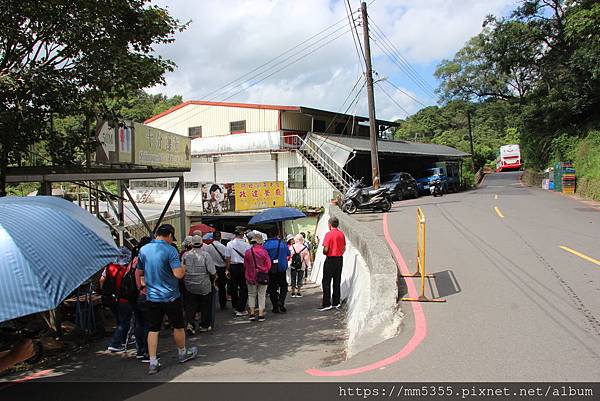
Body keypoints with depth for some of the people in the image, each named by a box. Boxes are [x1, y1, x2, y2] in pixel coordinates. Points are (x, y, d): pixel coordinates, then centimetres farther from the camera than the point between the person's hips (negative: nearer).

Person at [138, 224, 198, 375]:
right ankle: (182, 353, 32)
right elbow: (178, 274, -23)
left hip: (151, 297, 4)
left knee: (153, 329, 8)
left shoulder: (143, 250, 1)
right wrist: (183, 268, -3)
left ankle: (153, 363, 8)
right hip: (170, 297, -4)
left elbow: (139, 272, 11)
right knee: (178, 326, 15)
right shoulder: (170, 250, -17)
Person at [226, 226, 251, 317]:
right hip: (243, 267, -3)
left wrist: (227, 269, 6)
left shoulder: (229, 244, -2)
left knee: (233, 287, 15)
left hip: (232, 267, 3)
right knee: (243, 289, 4)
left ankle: (235, 307, 26)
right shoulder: (246, 244, -10)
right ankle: (240, 310, 3)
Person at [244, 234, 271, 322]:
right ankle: (261, 315, 7)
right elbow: (268, 265, -5)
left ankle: (252, 314, 12)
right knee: (261, 295, 7)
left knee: (251, 295, 14)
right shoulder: (264, 252, -11)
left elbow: (245, 265, 2)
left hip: (251, 276, 1)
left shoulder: (248, 252, -8)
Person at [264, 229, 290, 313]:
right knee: (283, 286, 15)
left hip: (270, 269, 0)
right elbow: (288, 253, 7)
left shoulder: (266, 244, -7)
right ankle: (281, 301, -6)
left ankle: (275, 307, 10)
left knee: (272, 288, 9)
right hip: (281, 268, 0)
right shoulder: (283, 243, -4)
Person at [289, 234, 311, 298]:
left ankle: (293, 292, 13)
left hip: (293, 266, 1)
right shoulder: (304, 248, -9)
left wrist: (289, 263, 13)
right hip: (301, 266, -1)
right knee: (300, 279, 8)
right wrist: (307, 266, 3)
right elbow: (306, 258, -5)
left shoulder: (291, 247, -6)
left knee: (293, 279, 10)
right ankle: (298, 292, 11)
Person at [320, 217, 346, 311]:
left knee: (326, 282, 0)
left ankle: (327, 304, -3)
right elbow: (344, 248, 10)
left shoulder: (329, 234, -14)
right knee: (337, 282, 13)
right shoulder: (342, 234, 5)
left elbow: (326, 249, -17)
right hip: (340, 259, 7)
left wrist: (324, 252, 3)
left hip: (330, 260, -6)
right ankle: (336, 303, 16)